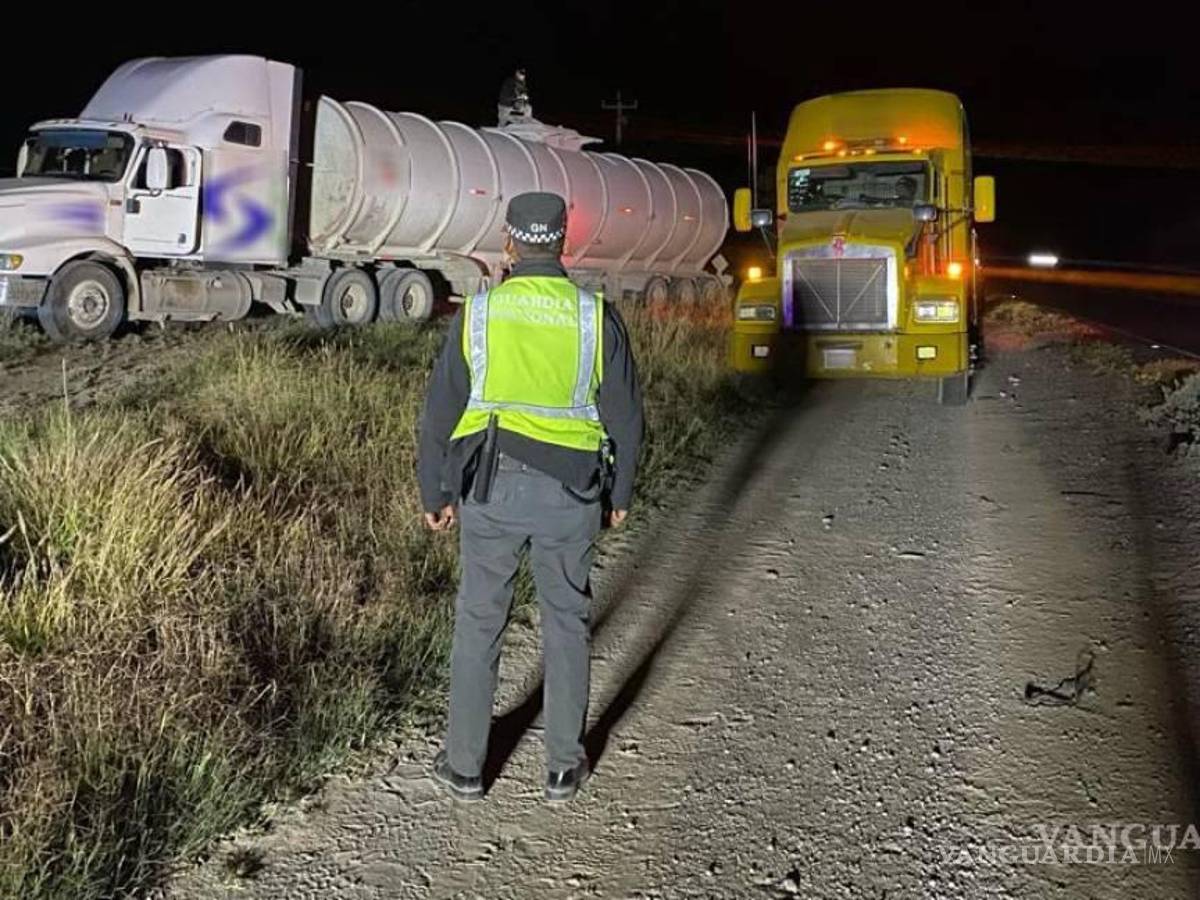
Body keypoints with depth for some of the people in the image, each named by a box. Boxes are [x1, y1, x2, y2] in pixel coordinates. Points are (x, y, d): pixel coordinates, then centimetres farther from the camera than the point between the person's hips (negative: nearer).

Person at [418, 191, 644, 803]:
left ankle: (464, 765, 22)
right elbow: (625, 415, 1)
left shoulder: (477, 313, -4)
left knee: (478, 624, 12)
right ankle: (563, 765, 24)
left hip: (491, 488, 0)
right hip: (569, 494, 0)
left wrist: (435, 494, 10)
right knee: (566, 624, 14)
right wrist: (621, 492, 14)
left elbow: (440, 411, 0)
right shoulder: (596, 317, -4)